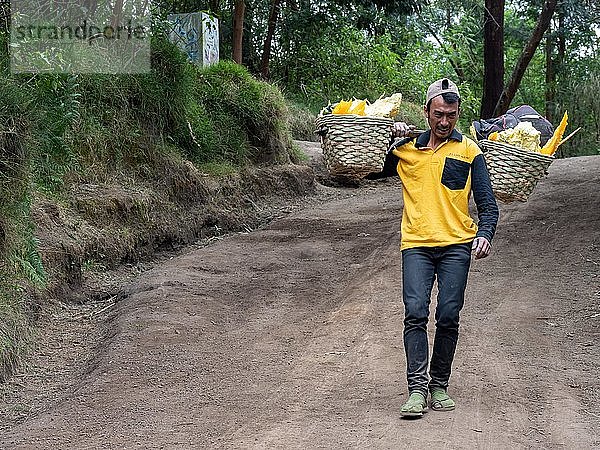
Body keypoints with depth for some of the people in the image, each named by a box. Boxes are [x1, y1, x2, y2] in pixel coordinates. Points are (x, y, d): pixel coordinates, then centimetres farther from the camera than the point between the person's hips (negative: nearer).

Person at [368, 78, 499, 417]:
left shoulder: (469, 150, 8)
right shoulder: (406, 149, 13)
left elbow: (488, 203, 5)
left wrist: (485, 235, -14)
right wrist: (388, 138, 11)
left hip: (456, 245, -1)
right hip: (417, 244, 1)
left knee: (448, 316, -3)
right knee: (415, 312, -12)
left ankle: (439, 386, 11)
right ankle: (417, 389, -13)